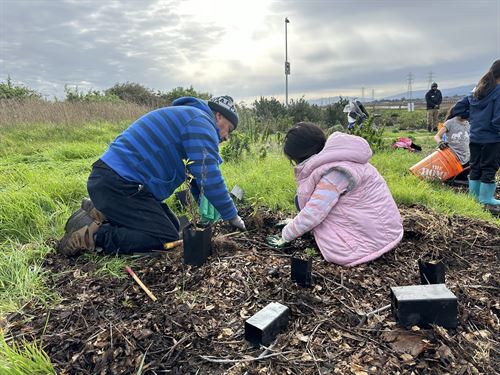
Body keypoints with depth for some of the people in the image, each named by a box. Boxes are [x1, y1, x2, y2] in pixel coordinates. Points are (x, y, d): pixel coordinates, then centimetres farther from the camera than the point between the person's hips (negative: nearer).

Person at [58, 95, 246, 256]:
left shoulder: (186, 116, 25)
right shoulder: (201, 122, -9)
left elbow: (198, 172, 27)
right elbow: (209, 177, -16)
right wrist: (232, 216, -5)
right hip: (119, 184, -11)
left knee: (172, 226, 11)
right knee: (168, 238, -11)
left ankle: (100, 214, 11)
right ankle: (91, 235, -11)